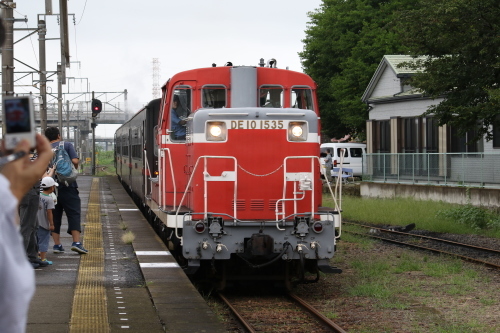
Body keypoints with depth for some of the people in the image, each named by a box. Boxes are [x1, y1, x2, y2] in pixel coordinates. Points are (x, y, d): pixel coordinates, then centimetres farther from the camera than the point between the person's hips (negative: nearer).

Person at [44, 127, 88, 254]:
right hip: (67, 186, -3)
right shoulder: (67, 145, 1)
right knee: (74, 214, 0)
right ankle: (76, 242, -11)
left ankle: (57, 245, 8)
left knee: (54, 216, 9)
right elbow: (75, 161, -11)